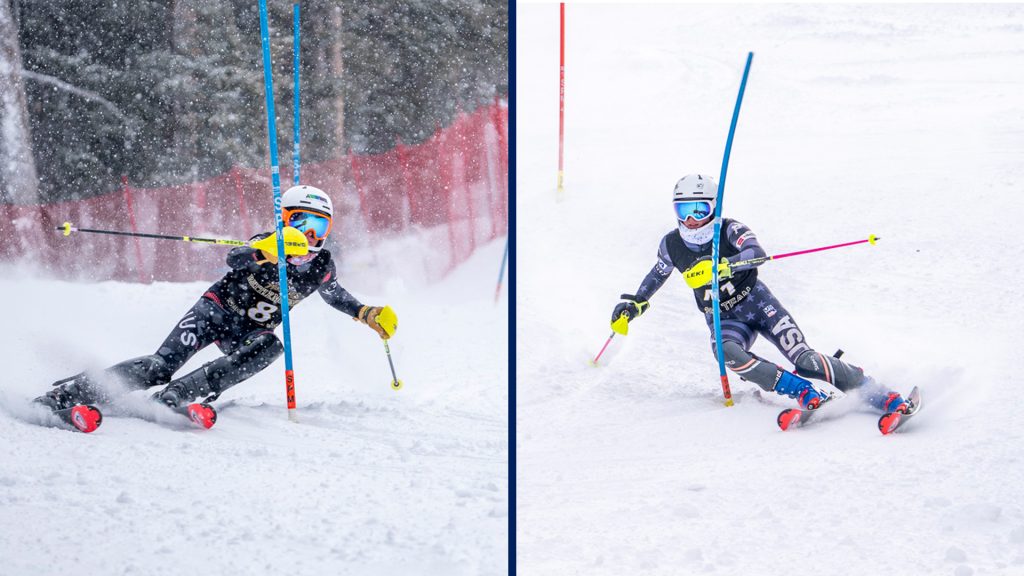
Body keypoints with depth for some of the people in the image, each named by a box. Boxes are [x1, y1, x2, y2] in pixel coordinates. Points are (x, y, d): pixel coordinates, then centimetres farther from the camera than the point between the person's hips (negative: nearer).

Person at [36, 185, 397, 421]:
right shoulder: (267, 244, -17)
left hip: (251, 332, 4)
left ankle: (173, 397, -33)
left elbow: (334, 294, 19)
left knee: (270, 348, -33)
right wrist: (266, 252, -60)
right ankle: (68, 393, -16)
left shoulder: (321, 265, -3)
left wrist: (368, 315, 6)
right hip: (218, 309, -4)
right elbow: (234, 258, -39)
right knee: (161, 366, -23)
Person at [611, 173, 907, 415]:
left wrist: (720, 267, -49)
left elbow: (757, 253, -34)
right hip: (724, 320, 3)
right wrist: (634, 304, 21)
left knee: (804, 359, -19)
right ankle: (803, 392, -28)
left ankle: (871, 389, -6)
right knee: (727, 353, -33)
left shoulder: (729, 230, -14)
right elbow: (659, 272, 21)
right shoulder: (672, 245, -2)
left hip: (756, 301, -3)